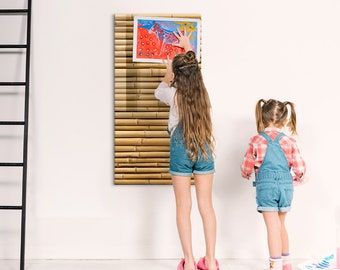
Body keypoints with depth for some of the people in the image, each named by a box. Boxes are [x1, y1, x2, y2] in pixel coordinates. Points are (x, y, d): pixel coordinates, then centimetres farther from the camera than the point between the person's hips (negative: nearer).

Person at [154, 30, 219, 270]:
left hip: (181, 150, -3)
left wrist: (168, 72, 32)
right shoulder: (203, 92, -1)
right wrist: (188, 47, 37)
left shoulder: (174, 95, -10)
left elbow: (159, 91, 16)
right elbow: (195, 70, 21)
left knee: (184, 207, 5)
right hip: (204, 150, 3)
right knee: (207, 206, 7)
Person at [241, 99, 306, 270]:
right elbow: (299, 168, 2)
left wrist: (247, 175, 26)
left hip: (266, 186, -3)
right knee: (280, 225, 20)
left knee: (273, 227, 0)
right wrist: (295, 177, 24)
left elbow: (247, 167, 3)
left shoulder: (256, 141, -3)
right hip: (286, 185, 3)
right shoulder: (289, 141, 0)